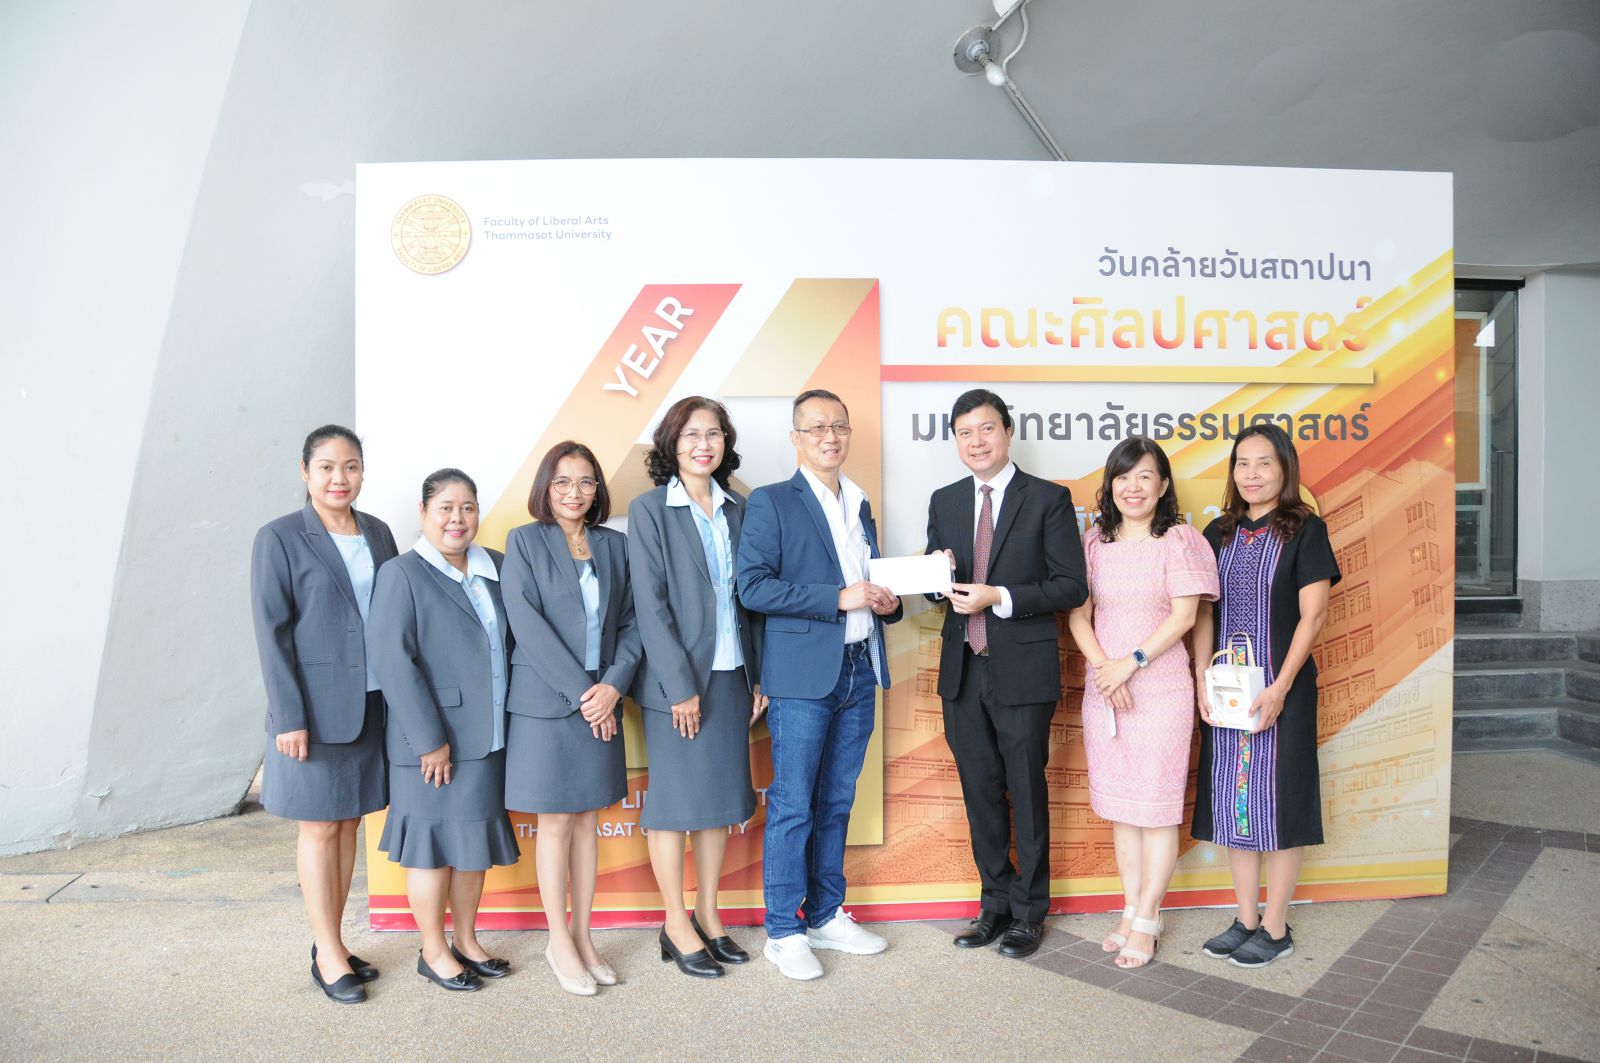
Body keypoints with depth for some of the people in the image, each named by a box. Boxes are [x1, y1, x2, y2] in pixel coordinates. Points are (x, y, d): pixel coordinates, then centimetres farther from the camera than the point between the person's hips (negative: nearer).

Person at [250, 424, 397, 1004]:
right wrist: (289, 716, -13)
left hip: (372, 704, 5)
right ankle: (328, 956, 17)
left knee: (348, 822, 13)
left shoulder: (377, 532, 8)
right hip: (318, 707, -5)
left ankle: (334, 942, 27)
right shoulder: (279, 538, -6)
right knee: (320, 827, 5)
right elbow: (271, 633, -9)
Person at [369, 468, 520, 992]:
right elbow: (394, 662, -15)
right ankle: (433, 951, 24)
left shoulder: (495, 569, 8)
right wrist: (430, 738, -17)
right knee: (434, 843, 7)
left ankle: (466, 941, 32)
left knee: (477, 839, 16)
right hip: (433, 741, -6)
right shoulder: (402, 574, -9)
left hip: (490, 735, 6)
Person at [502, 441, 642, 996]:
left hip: (601, 701, 4)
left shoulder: (615, 545, 9)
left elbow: (630, 622, 5)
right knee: (556, 823, 5)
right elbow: (527, 624, -11)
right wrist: (579, 690, -15)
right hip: (545, 701, -3)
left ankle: (582, 935, 24)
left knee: (587, 820, 11)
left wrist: (613, 685, -10)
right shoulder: (524, 542, -2)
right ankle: (559, 942, 19)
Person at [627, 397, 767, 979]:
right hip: (677, 678, -5)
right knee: (675, 799, 4)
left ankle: (708, 916, 26)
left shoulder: (737, 509, 9)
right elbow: (650, 603, -11)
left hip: (731, 674, 5)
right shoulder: (649, 509, -5)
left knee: (722, 797, 12)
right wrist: (680, 685, -15)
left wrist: (757, 676, 7)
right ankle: (676, 926, 18)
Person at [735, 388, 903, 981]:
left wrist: (885, 603, 3)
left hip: (859, 672, 6)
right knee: (792, 806, -1)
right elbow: (753, 586, -13)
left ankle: (826, 916, 27)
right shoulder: (770, 502, -3)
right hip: (803, 675, -6)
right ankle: (783, 932, 13)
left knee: (837, 802, 14)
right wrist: (838, 597, -18)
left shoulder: (861, 506, 18)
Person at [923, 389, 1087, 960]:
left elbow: (1071, 587, -9)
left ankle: (1028, 911, 23)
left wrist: (998, 597, -19)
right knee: (980, 792, 14)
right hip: (963, 670, 4)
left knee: (1027, 793, 7)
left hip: (1023, 670, -4)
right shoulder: (944, 502, 10)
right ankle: (996, 904, 29)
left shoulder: (1048, 499, -4)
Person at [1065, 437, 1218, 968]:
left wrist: (1133, 661, -16)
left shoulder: (1178, 540, -3)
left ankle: (1147, 922, 13)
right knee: (1119, 806, 11)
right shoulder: (1094, 540, 8)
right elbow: (1078, 614, 4)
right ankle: (1131, 912, 24)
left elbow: (1183, 615, -9)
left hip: (1160, 689, -4)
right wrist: (1104, 665, -11)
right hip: (1103, 690, 4)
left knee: (1156, 805, 2)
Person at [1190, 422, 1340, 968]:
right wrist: (1202, 680, -2)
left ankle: (1275, 927, 16)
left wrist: (1279, 688, -15)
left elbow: (1312, 616, -9)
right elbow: (1203, 613, 8)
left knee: (1278, 799, 3)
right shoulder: (1219, 533, 9)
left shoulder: (1305, 529, -4)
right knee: (1231, 799, 9)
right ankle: (1246, 919, 22)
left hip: (1281, 687, -5)